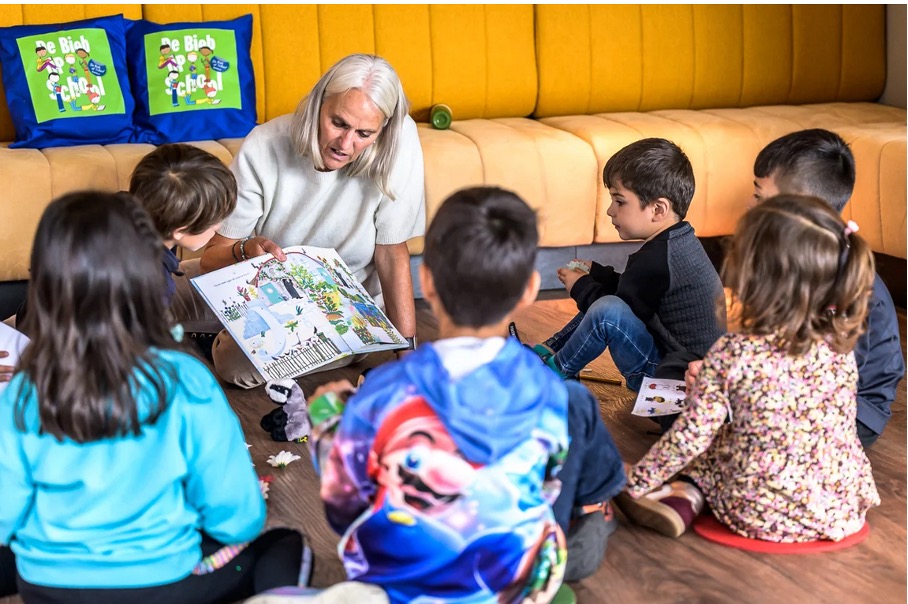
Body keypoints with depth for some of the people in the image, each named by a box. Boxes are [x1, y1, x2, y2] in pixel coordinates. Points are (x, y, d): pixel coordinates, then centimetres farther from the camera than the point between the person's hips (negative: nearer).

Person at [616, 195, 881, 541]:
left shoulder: (732, 355, -18)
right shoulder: (840, 348, -7)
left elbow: (692, 434, -12)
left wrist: (637, 481, 1)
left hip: (759, 514, -2)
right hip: (843, 508, 2)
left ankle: (685, 499, 7)